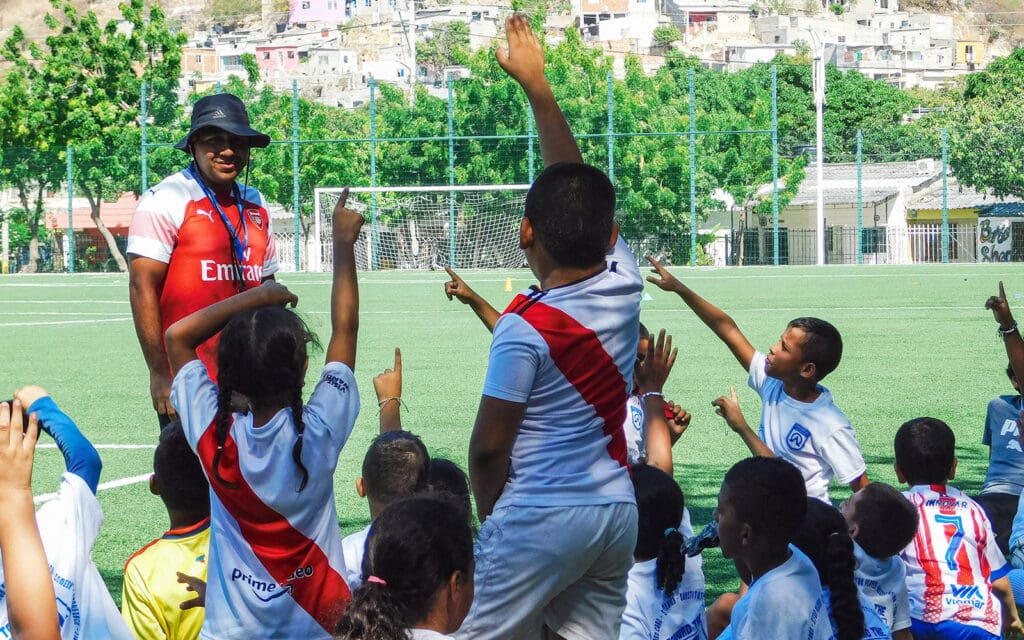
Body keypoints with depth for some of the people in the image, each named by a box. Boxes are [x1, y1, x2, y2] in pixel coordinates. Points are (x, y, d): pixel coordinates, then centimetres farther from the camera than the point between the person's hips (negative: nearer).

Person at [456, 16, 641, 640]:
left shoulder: (525, 329, -16)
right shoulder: (625, 284, 0)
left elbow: (489, 444, -11)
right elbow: (579, 183, 12)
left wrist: (487, 514, 8)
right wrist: (537, 85, 21)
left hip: (540, 518, -6)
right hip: (617, 512, 6)